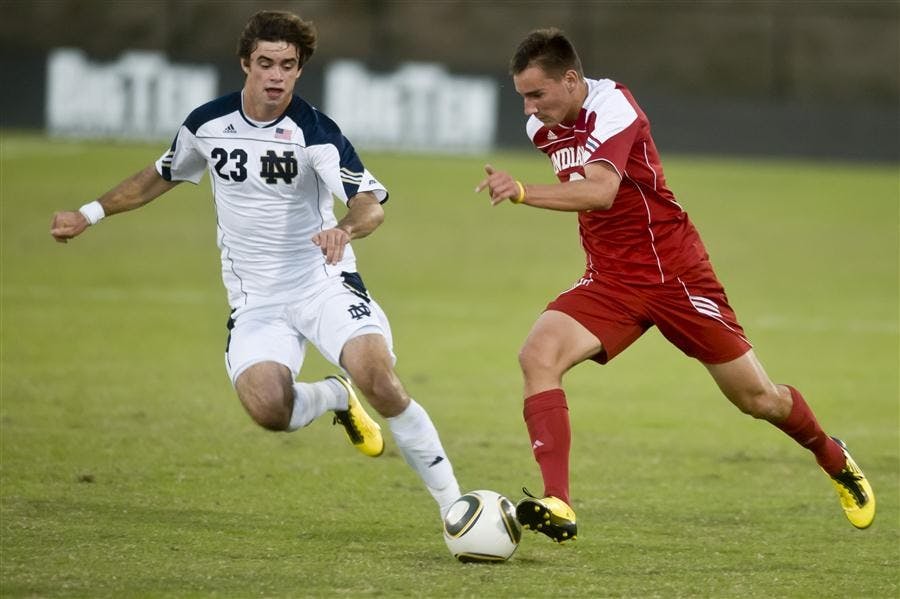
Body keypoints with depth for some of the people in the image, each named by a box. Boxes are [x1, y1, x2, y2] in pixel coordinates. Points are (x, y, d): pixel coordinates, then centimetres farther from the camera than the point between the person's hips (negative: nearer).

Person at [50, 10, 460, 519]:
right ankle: (334, 397, 12)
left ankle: (452, 502, -15)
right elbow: (162, 176, 21)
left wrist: (346, 228, -48)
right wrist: (90, 214, 23)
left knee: (378, 378, -28)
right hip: (256, 300, 3)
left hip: (324, 283, -3)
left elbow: (372, 204, -26)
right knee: (267, 408, -25)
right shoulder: (207, 125, 0)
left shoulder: (314, 131, -14)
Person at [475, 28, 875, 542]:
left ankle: (834, 459, 36)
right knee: (537, 355, -23)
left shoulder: (612, 106, -21)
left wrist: (522, 192, -50)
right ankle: (558, 506, -29)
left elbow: (600, 192, -39)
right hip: (609, 281, 6)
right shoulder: (542, 128, 3)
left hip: (676, 275, -6)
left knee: (756, 397, 4)